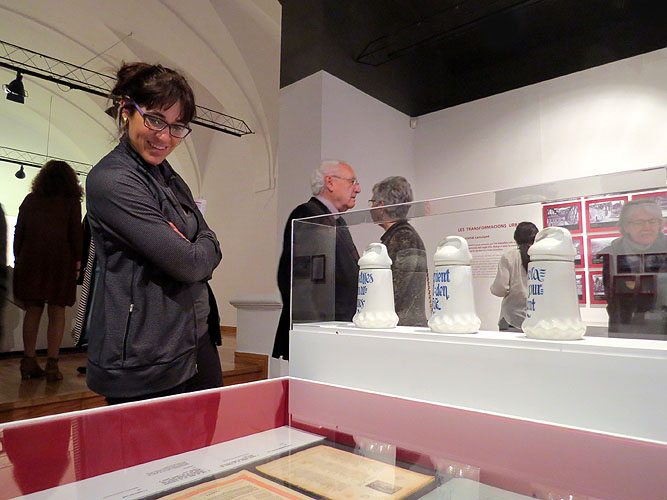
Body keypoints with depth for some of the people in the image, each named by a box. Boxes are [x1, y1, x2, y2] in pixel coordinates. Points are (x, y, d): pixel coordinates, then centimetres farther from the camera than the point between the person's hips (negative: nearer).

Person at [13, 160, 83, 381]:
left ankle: (29, 362, 11)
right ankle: (52, 365, -1)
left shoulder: (30, 199, 9)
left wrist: (18, 257, 14)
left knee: (32, 311, 9)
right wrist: (77, 262, -2)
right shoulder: (71, 201, 0)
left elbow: (19, 231, 9)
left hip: (30, 260, 3)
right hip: (61, 261, -3)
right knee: (57, 313, 0)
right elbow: (75, 233, -5)